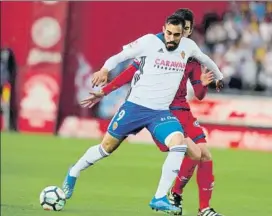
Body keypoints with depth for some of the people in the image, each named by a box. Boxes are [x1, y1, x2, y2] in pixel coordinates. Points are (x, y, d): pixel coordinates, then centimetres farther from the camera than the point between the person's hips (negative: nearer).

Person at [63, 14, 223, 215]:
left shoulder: (188, 46, 1)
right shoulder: (149, 42, -11)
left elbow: (204, 58, 23)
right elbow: (121, 56, -4)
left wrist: (219, 76, 38)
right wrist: (105, 70, -23)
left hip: (161, 112, 3)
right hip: (135, 106, -3)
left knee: (179, 143, -24)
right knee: (107, 147, 7)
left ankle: (160, 198, -18)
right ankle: (73, 174, 35)